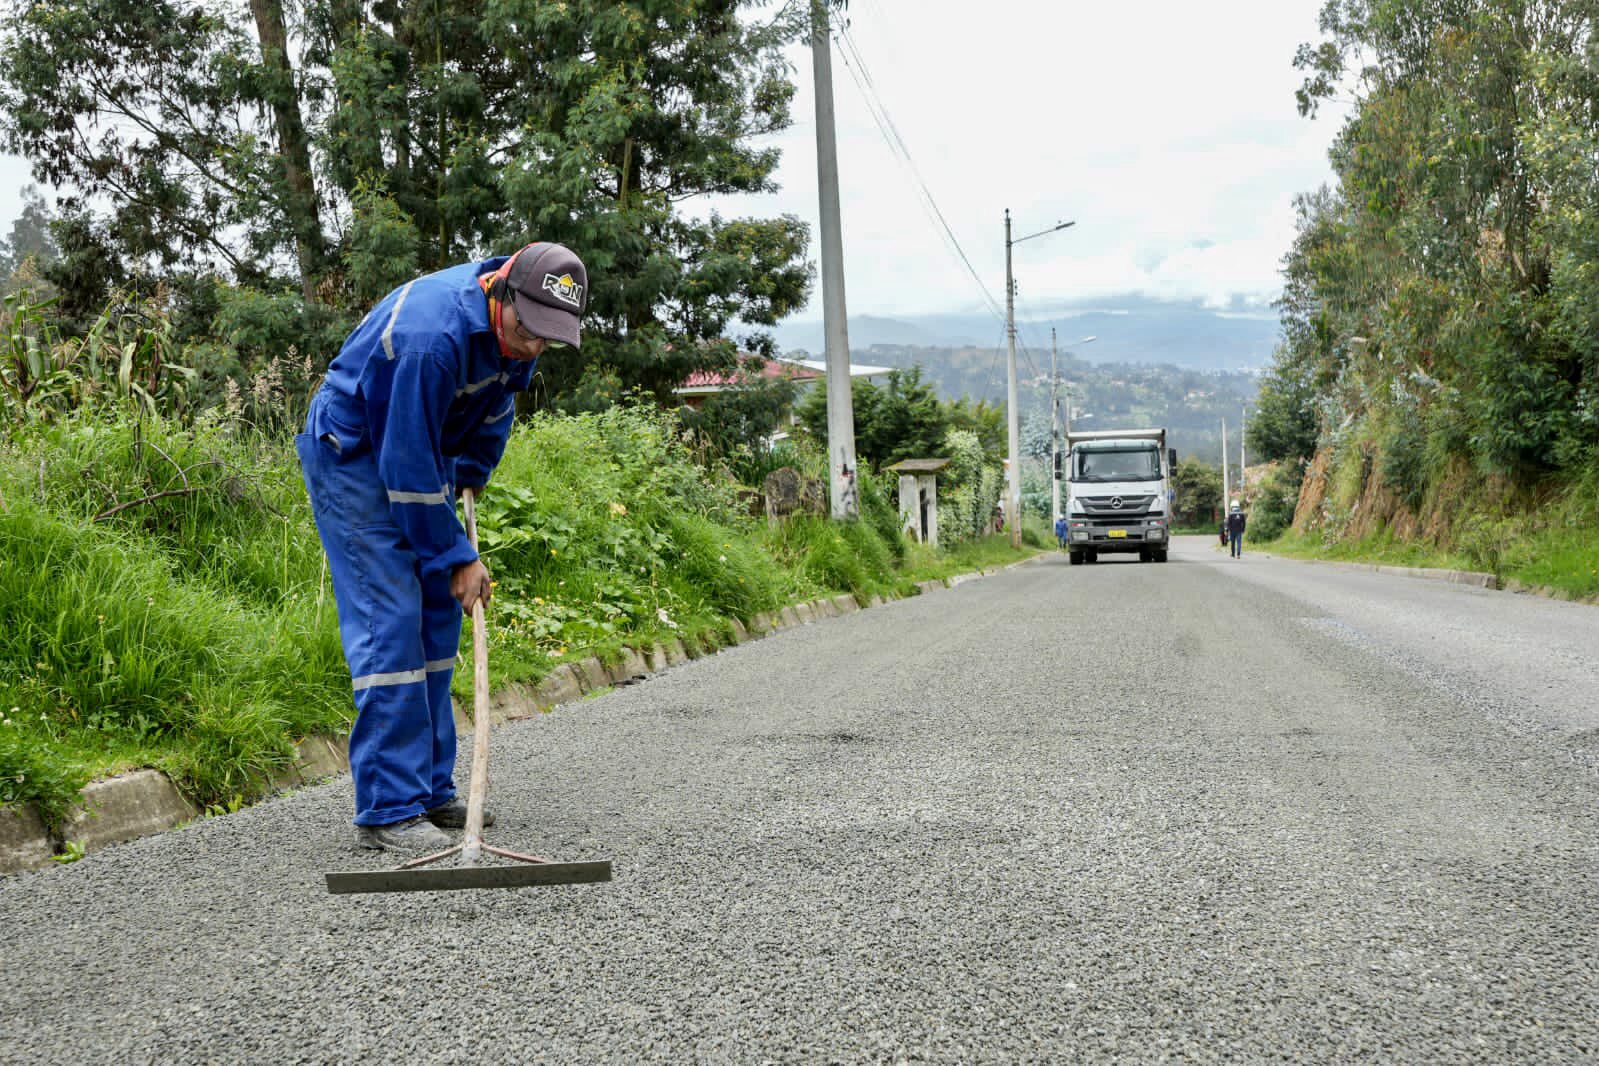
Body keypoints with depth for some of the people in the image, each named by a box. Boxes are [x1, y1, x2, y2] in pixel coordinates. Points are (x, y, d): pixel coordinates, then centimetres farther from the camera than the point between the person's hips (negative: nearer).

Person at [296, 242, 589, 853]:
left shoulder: (513, 326, -9)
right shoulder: (430, 337, -35)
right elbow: (407, 466, -29)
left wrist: (472, 473, 7)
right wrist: (456, 557, -21)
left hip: (426, 454, 9)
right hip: (353, 456, -9)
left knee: (438, 616, 8)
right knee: (389, 624, -14)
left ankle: (430, 790, 16)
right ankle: (388, 811, -12)